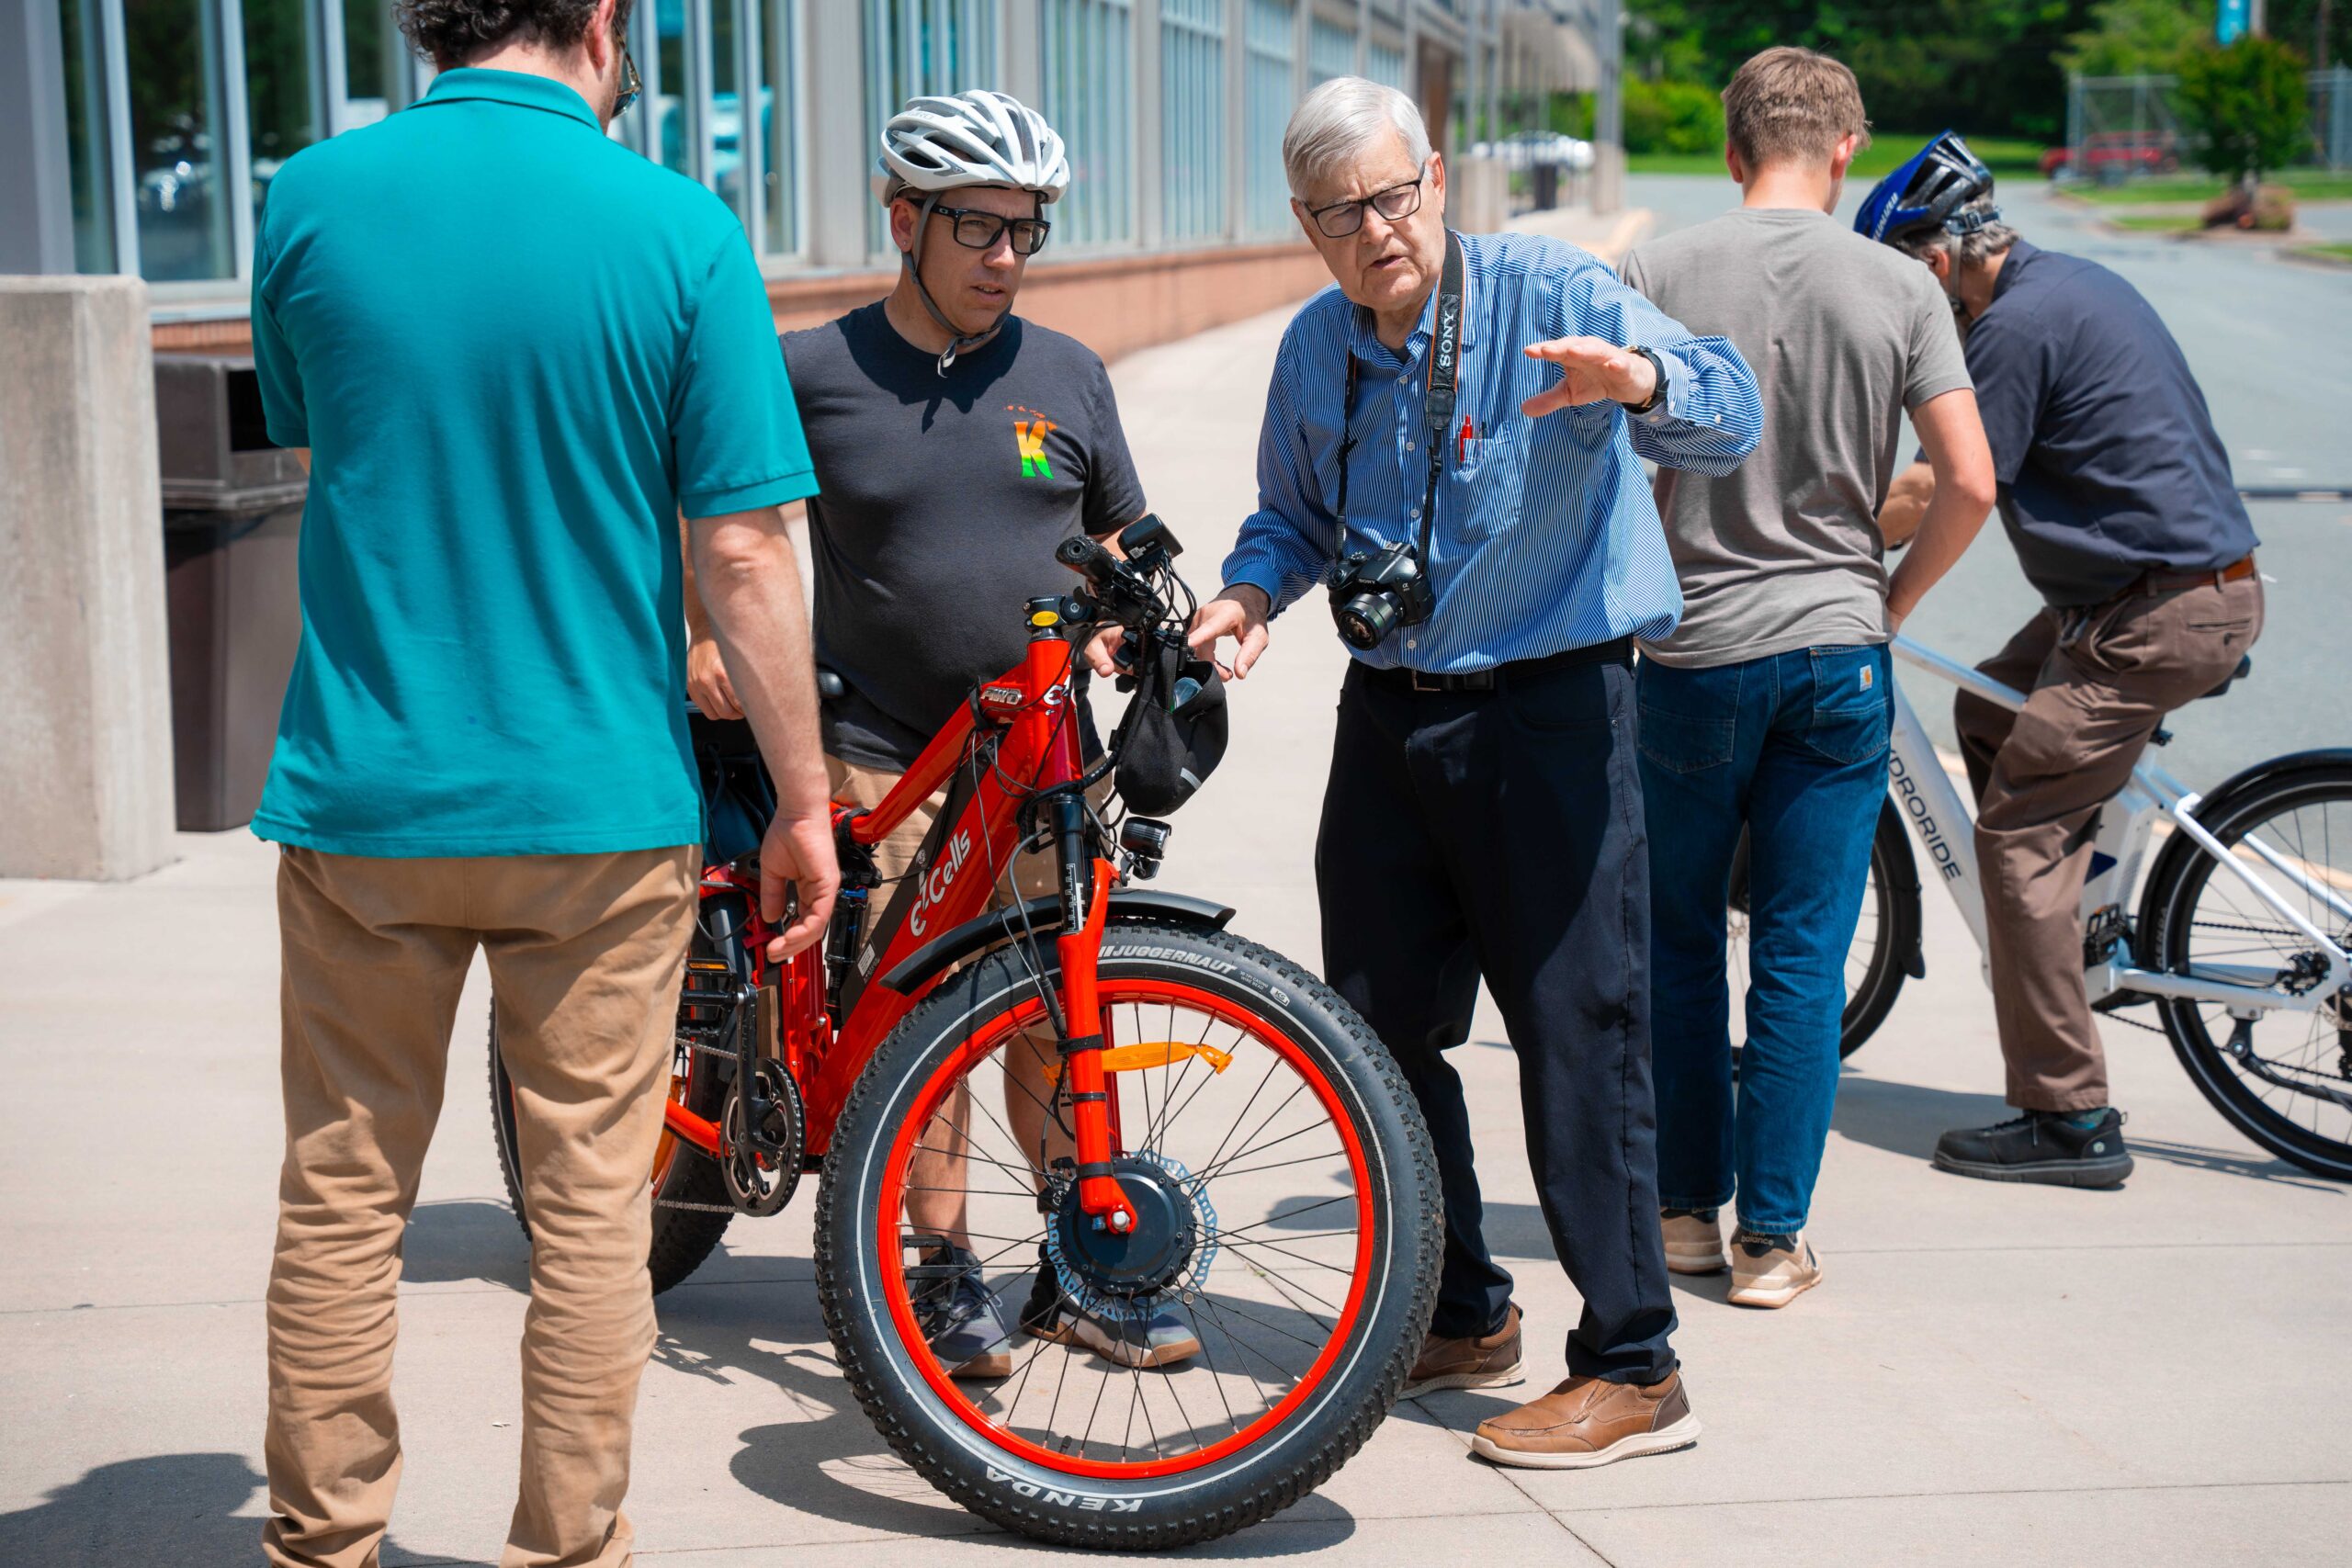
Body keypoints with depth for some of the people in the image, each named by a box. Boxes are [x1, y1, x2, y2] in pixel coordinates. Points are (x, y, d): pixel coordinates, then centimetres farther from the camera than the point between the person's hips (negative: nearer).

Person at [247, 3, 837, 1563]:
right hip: (599, 798, -2)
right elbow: (744, 554, -9)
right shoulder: (681, 230, -9)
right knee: (591, 1201, 9)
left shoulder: (311, 196, -2)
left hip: (357, 792, 2)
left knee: (343, 1193, 13)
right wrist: (806, 802, -1)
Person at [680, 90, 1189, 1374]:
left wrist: (1105, 637, -1)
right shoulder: (813, 373, -1)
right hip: (879, 748, -2)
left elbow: (1120, 537, 17)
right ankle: (946, 1271, 9)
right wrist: (707, 635, 0)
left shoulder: (1068, 374, 7)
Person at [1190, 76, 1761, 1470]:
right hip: (1389, 714, 7)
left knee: (1579, 1035, -6)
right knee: (1378, 1028, 12)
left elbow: (1731, 416, -22)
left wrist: (1636, 380, -44)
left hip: (1548, 712, -6)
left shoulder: (1550, 294, -11)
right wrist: (1254, 589, -1)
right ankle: (1460, 1317, 30)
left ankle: (1635, 1368, 5)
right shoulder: (1314, 347, 8)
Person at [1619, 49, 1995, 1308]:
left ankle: (1686, 1207, 22)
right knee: (1805, 957, 6)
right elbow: (1970, 485, -6)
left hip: (1691, 651, 0)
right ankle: (1772, 1237, 9)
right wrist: (1890, 601, 9)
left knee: (1679, 943, 15)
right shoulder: (1899, 288, -2)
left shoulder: (1659, 274, -4)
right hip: (1838, 650, 0)